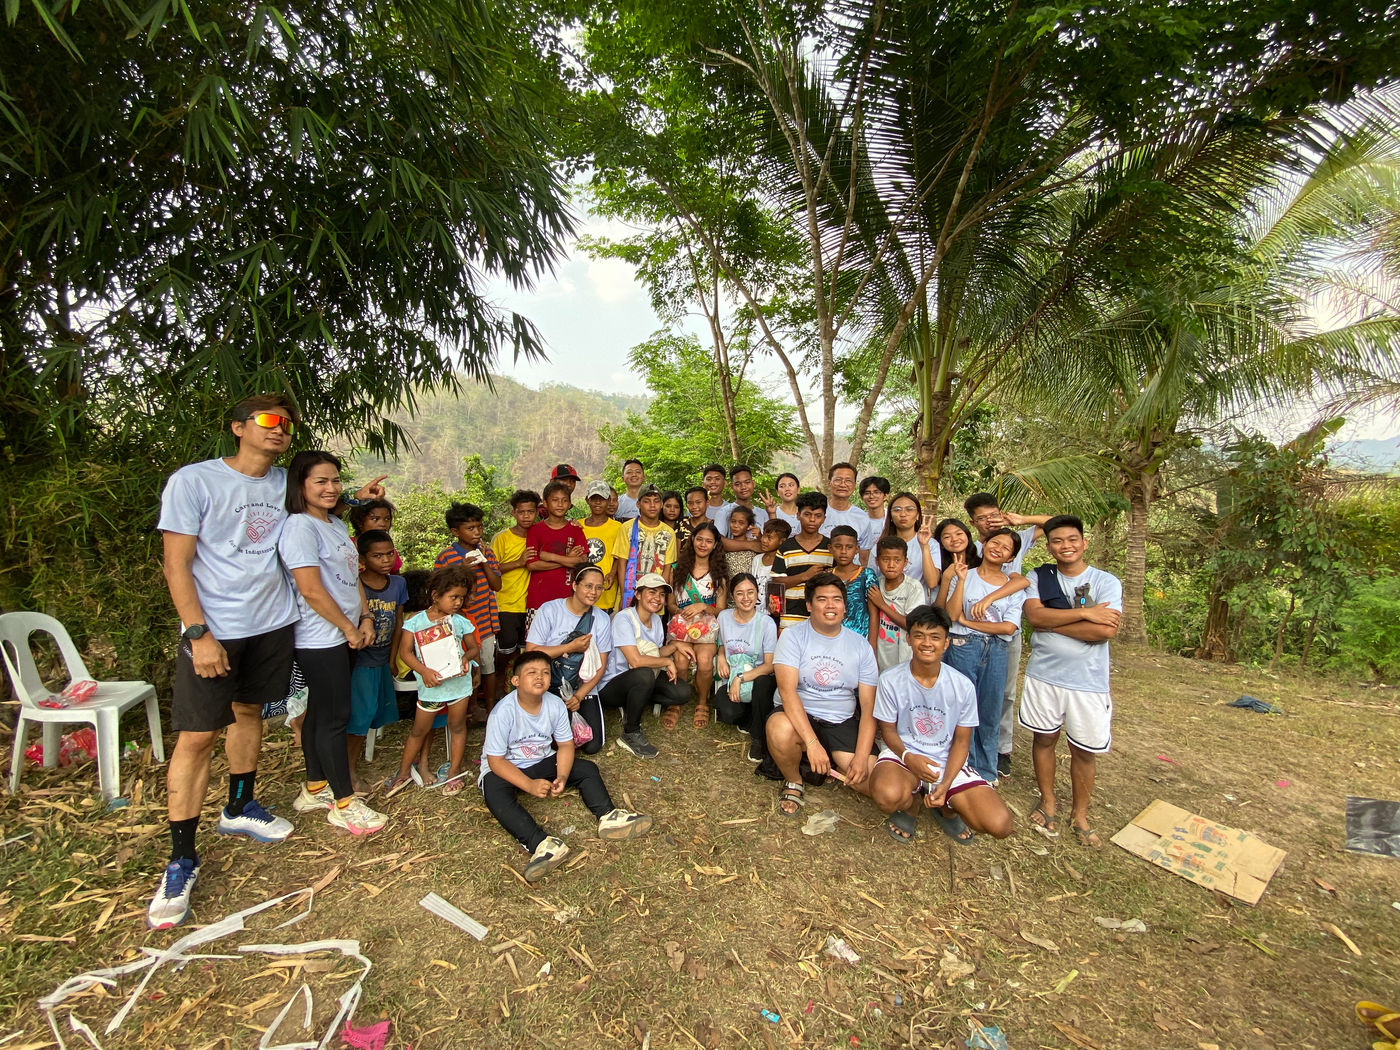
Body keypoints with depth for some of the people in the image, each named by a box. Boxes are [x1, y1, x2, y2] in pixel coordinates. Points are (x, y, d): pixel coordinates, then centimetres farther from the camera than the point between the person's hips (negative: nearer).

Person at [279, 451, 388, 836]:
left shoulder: (337, 525, 13)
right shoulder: (299, 526, -16)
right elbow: (311, 589, -20)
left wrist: (366, 618, 7)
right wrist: (349, 628, -12)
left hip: (339, 637, 9)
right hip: (320, 638, -9)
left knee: (320, 713, 18)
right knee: (334, 717, -1)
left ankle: (315, 789, 32)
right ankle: (345, 804, 10)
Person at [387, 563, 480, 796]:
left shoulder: (461, 621, -2)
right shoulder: (415, 621, -7)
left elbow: (474, 647, 6)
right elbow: (405, 652, -10)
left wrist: (467, 656, -17)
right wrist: (423, 670, -23)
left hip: (459, 681, 1)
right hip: (430, 684, -1)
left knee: (457, 726, 12)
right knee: (419, 729, 14)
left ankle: (453, 773, 27)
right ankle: (404, 772, 33)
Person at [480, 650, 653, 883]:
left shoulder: (556, 705, -12)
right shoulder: (503, 712, -25)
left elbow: (565, 744, -4)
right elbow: (496, 760, -23)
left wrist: (561, 777, -22)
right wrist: (530, 785, -31)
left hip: (541, 763, 5)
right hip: (504, 770, -5)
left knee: (587, 768, -9)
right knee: (495, 792, -36)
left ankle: (607, 816, -27)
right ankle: (540, 844, -48)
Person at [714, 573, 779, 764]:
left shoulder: (766, 622, -11)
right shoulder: (724, 617, 2)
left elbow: (770, 665, -13)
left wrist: (740, 678, -22)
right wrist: (720, 657, -2)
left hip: (759, 678, -2)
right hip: (732, 681, 2)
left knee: (763, 682, -39)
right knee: (728, 714, -29)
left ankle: (759, 737, -13)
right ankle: (749, 720, 10)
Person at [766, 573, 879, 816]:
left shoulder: (860, 646, 3)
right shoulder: (793, 636, -6)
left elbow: (869, 707, 0)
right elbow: (787, 690, -19)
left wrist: (862, 757, -14)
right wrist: (812, 743, -29)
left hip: (843, 723, 3)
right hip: (798, 715, -2)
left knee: (872, 782, -18)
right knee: (780, 730, -36)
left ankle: (833, 766, 18)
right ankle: (793, 782, -2)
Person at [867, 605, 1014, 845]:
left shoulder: (963, 686, -7)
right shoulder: (890, 681, -12)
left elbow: (961, 740, 0)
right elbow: (888, 730, -2)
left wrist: (945, 785, -13)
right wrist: (907, 756, -24)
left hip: (948, 762, 2)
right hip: (903, 754, -2)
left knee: (999, 824, -18)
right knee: (888, 795, -36)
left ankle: (946, 807, 16)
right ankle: (910, 805, 5)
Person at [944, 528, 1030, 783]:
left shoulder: (1015, 585, 6)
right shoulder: (964, 575, 4)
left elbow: (1009, 627, -5)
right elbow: (952, 614, -8)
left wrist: (967, 621, -8)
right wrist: (961, 580, -14)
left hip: (996, 653, 2)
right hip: (963, 648, -2)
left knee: (990, 715, 11)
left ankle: (985, 772, 28)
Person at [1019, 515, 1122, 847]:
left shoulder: (1106, 582, -5)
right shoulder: (1039, 578, 0)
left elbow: (1106, 631, -19)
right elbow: (1034, 615, -16)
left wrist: (1052, 622, -16)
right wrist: (1085, 613, -20)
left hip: (1089, 681, -1)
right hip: (1044, 674, 1)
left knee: (1084, 751, 10)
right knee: (1044, 739, 14)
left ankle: (1080, 814, 31)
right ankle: (1048, 802, 34)